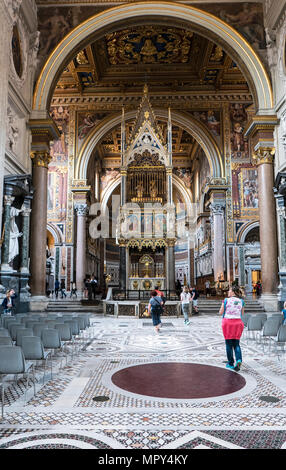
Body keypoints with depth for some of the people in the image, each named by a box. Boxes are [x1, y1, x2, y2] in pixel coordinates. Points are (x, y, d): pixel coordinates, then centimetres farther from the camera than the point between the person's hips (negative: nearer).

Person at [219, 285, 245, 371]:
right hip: (238, 322, 3)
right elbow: (242, 313, 11)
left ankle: (230, 363, 14)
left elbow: (221, 312, -2)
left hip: (227, 322, -3)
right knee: (236, 344, 11)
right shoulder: (241, 301, 2)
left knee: (229, 344, 8)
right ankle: (239, 360, -10)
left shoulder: (226, 300, -8)